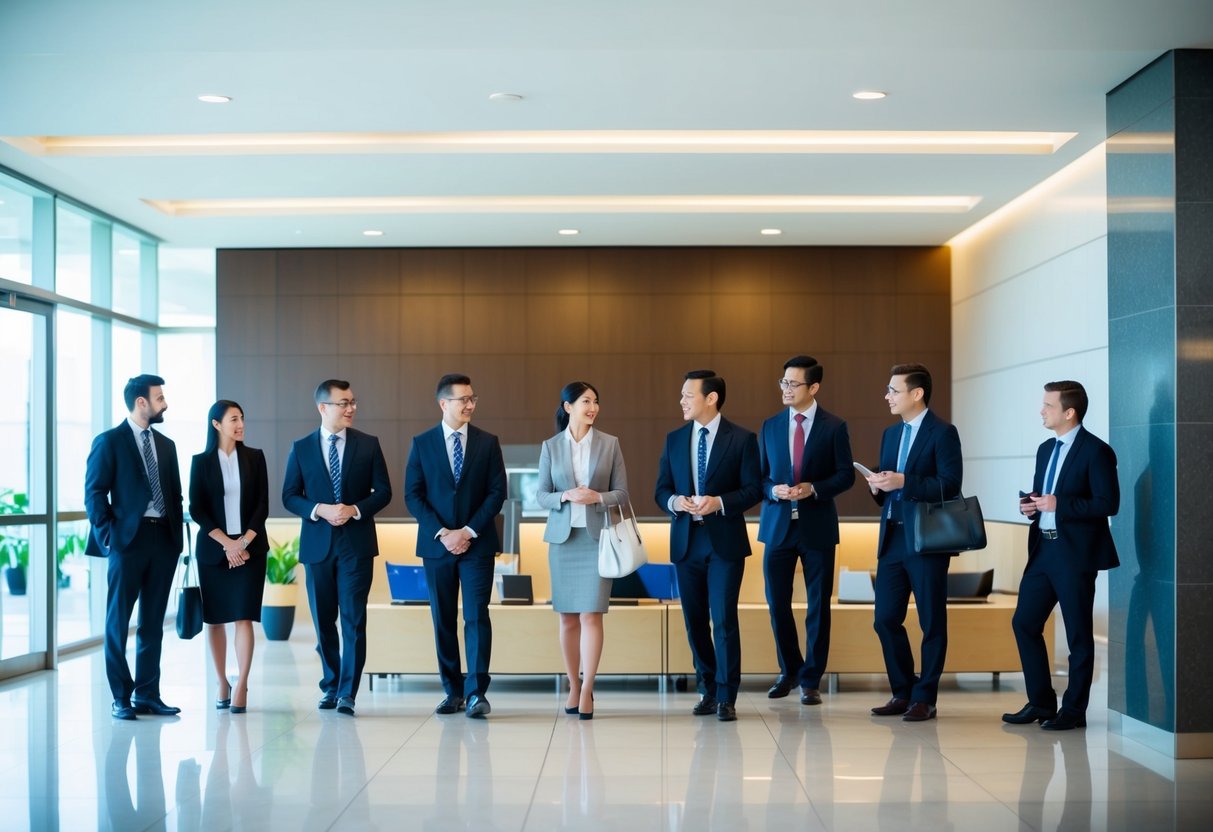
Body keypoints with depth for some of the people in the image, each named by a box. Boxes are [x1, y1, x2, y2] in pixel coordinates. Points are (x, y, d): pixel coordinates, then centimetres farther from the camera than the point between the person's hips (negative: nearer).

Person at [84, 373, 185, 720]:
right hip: (129, 537, -5)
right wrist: (107, 535, -11)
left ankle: (147, 694, 15)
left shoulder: (166, 445, 16)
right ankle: (121, 698, 7)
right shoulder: (109, 442, -1)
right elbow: (94, 492, -5)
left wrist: (177, 534, 6)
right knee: (119, 621, 1)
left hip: (164, 539, 6)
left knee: (153, 623, 9)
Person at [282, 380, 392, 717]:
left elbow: (383, 491, 3)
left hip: (357, 543, -1)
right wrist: (319, 510, -13)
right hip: (317, 543, 1)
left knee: (353, 619, -7)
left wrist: (355, 509, -14)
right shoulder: (301, 448, 4)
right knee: (323, 621, 9)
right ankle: (330, 687, 23)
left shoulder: (368, 444, 3)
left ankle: (347, 694, -4)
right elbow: (289, 496, 4)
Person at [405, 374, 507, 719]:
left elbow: (497, 491, 0)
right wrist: (442, 533, -11)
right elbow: (413, 495, 0)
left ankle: (476, 693, -9)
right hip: (436, 544, 1)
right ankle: (453, 691, 15)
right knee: (443, 620, 6)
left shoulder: (487, 442, 4)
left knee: (476, 616, -8)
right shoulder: (422, 443, 4)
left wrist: (469, 531, -10)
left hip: (477, 543, -1)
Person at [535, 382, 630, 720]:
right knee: (567, 616, 6)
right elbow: (541, 496, 4)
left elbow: (622, 493, 4)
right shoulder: (550, 447, 5)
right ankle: (574, 686, 17)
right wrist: (565, 496, -15)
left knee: (591, 614, -8)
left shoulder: (609, 444, 4)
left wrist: (597, 497, -15)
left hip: (597, 537, -1)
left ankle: (587, 690, -5)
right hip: (562, 537, 1)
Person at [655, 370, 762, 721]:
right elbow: (661, 490, 10)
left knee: (724, 620, -7)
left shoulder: (742, 438, -3)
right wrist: (675, 501, -12)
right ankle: (707, 691, 23)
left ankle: (726, 698, 3)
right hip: (686, 541, 4)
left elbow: (754, 489, -5)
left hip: (725, 541, -4)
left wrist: (719, 502, -19)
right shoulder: (674, 439, 9)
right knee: (694, 621, 10)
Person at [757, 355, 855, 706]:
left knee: (818, 605, 4)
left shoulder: (834, 427, -2)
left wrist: (814, 489, -17)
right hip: (778, 524, 2)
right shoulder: (770, 426, 6)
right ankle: (789, 671, 25)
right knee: (777, 603, 6)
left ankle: (811, 680, 15)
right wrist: (774, 490, -12)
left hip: (817, 525, -2)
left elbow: (846, 475, -3)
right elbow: (759, 476, 9)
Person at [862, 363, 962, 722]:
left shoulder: (942, 433, -7)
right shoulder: (890, 434, 16)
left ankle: (924, 699, 11)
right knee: (886, 618, 7)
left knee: (931, 623, 2)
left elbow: (950, 485, -16)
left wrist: (903, 483, -23)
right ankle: (902, 693, 19)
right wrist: (878, 487, -2)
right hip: (892, 540, 7)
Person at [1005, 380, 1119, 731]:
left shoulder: (1096, 451, -10)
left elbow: (1108, 504, -16)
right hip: (1043, 550, 8)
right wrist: (1031, 505, 3)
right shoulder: (1046, 449, 15)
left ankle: (1074, 710, 12)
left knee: (1078, 635, 2)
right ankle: (1041, 702, 19)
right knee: (1024, 623, 8)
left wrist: (1059, 504, -20)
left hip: (1075, 555, -8)